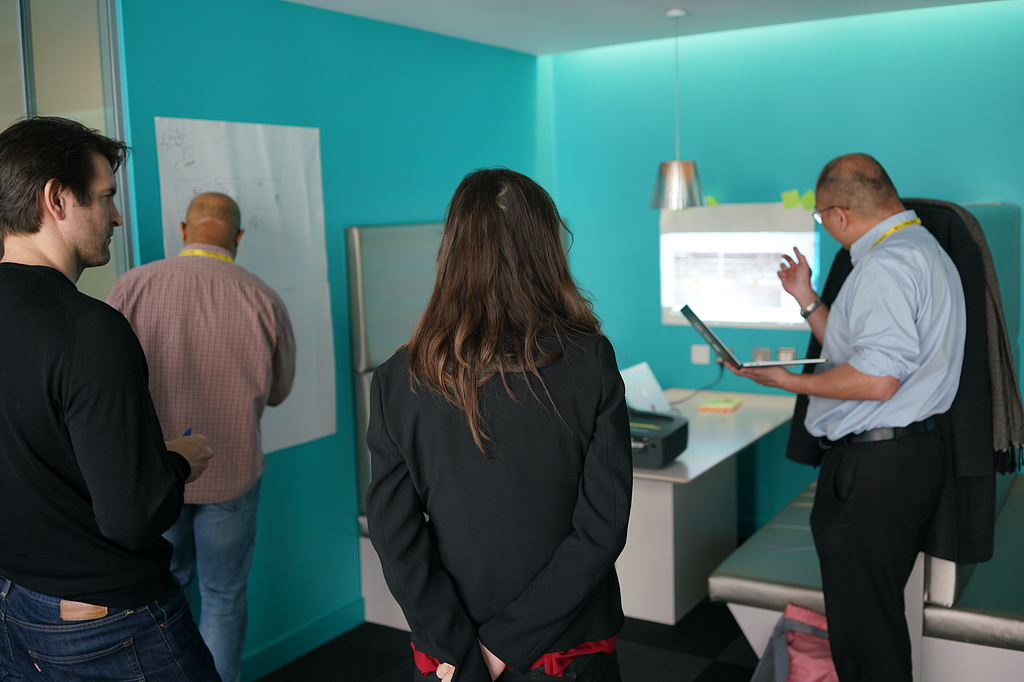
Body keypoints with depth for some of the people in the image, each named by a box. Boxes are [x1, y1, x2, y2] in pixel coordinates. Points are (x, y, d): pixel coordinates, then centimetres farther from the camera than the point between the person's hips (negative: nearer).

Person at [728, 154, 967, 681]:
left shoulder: (886, 266, -19)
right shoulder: (920, 249, 17)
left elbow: (876, 379, -26)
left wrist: (787, 381, -16)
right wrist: (807, 300, 21)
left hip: (872, 468, -11)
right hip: (912, 454, 11)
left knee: (863, 629, -1)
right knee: (879, 614, 22)